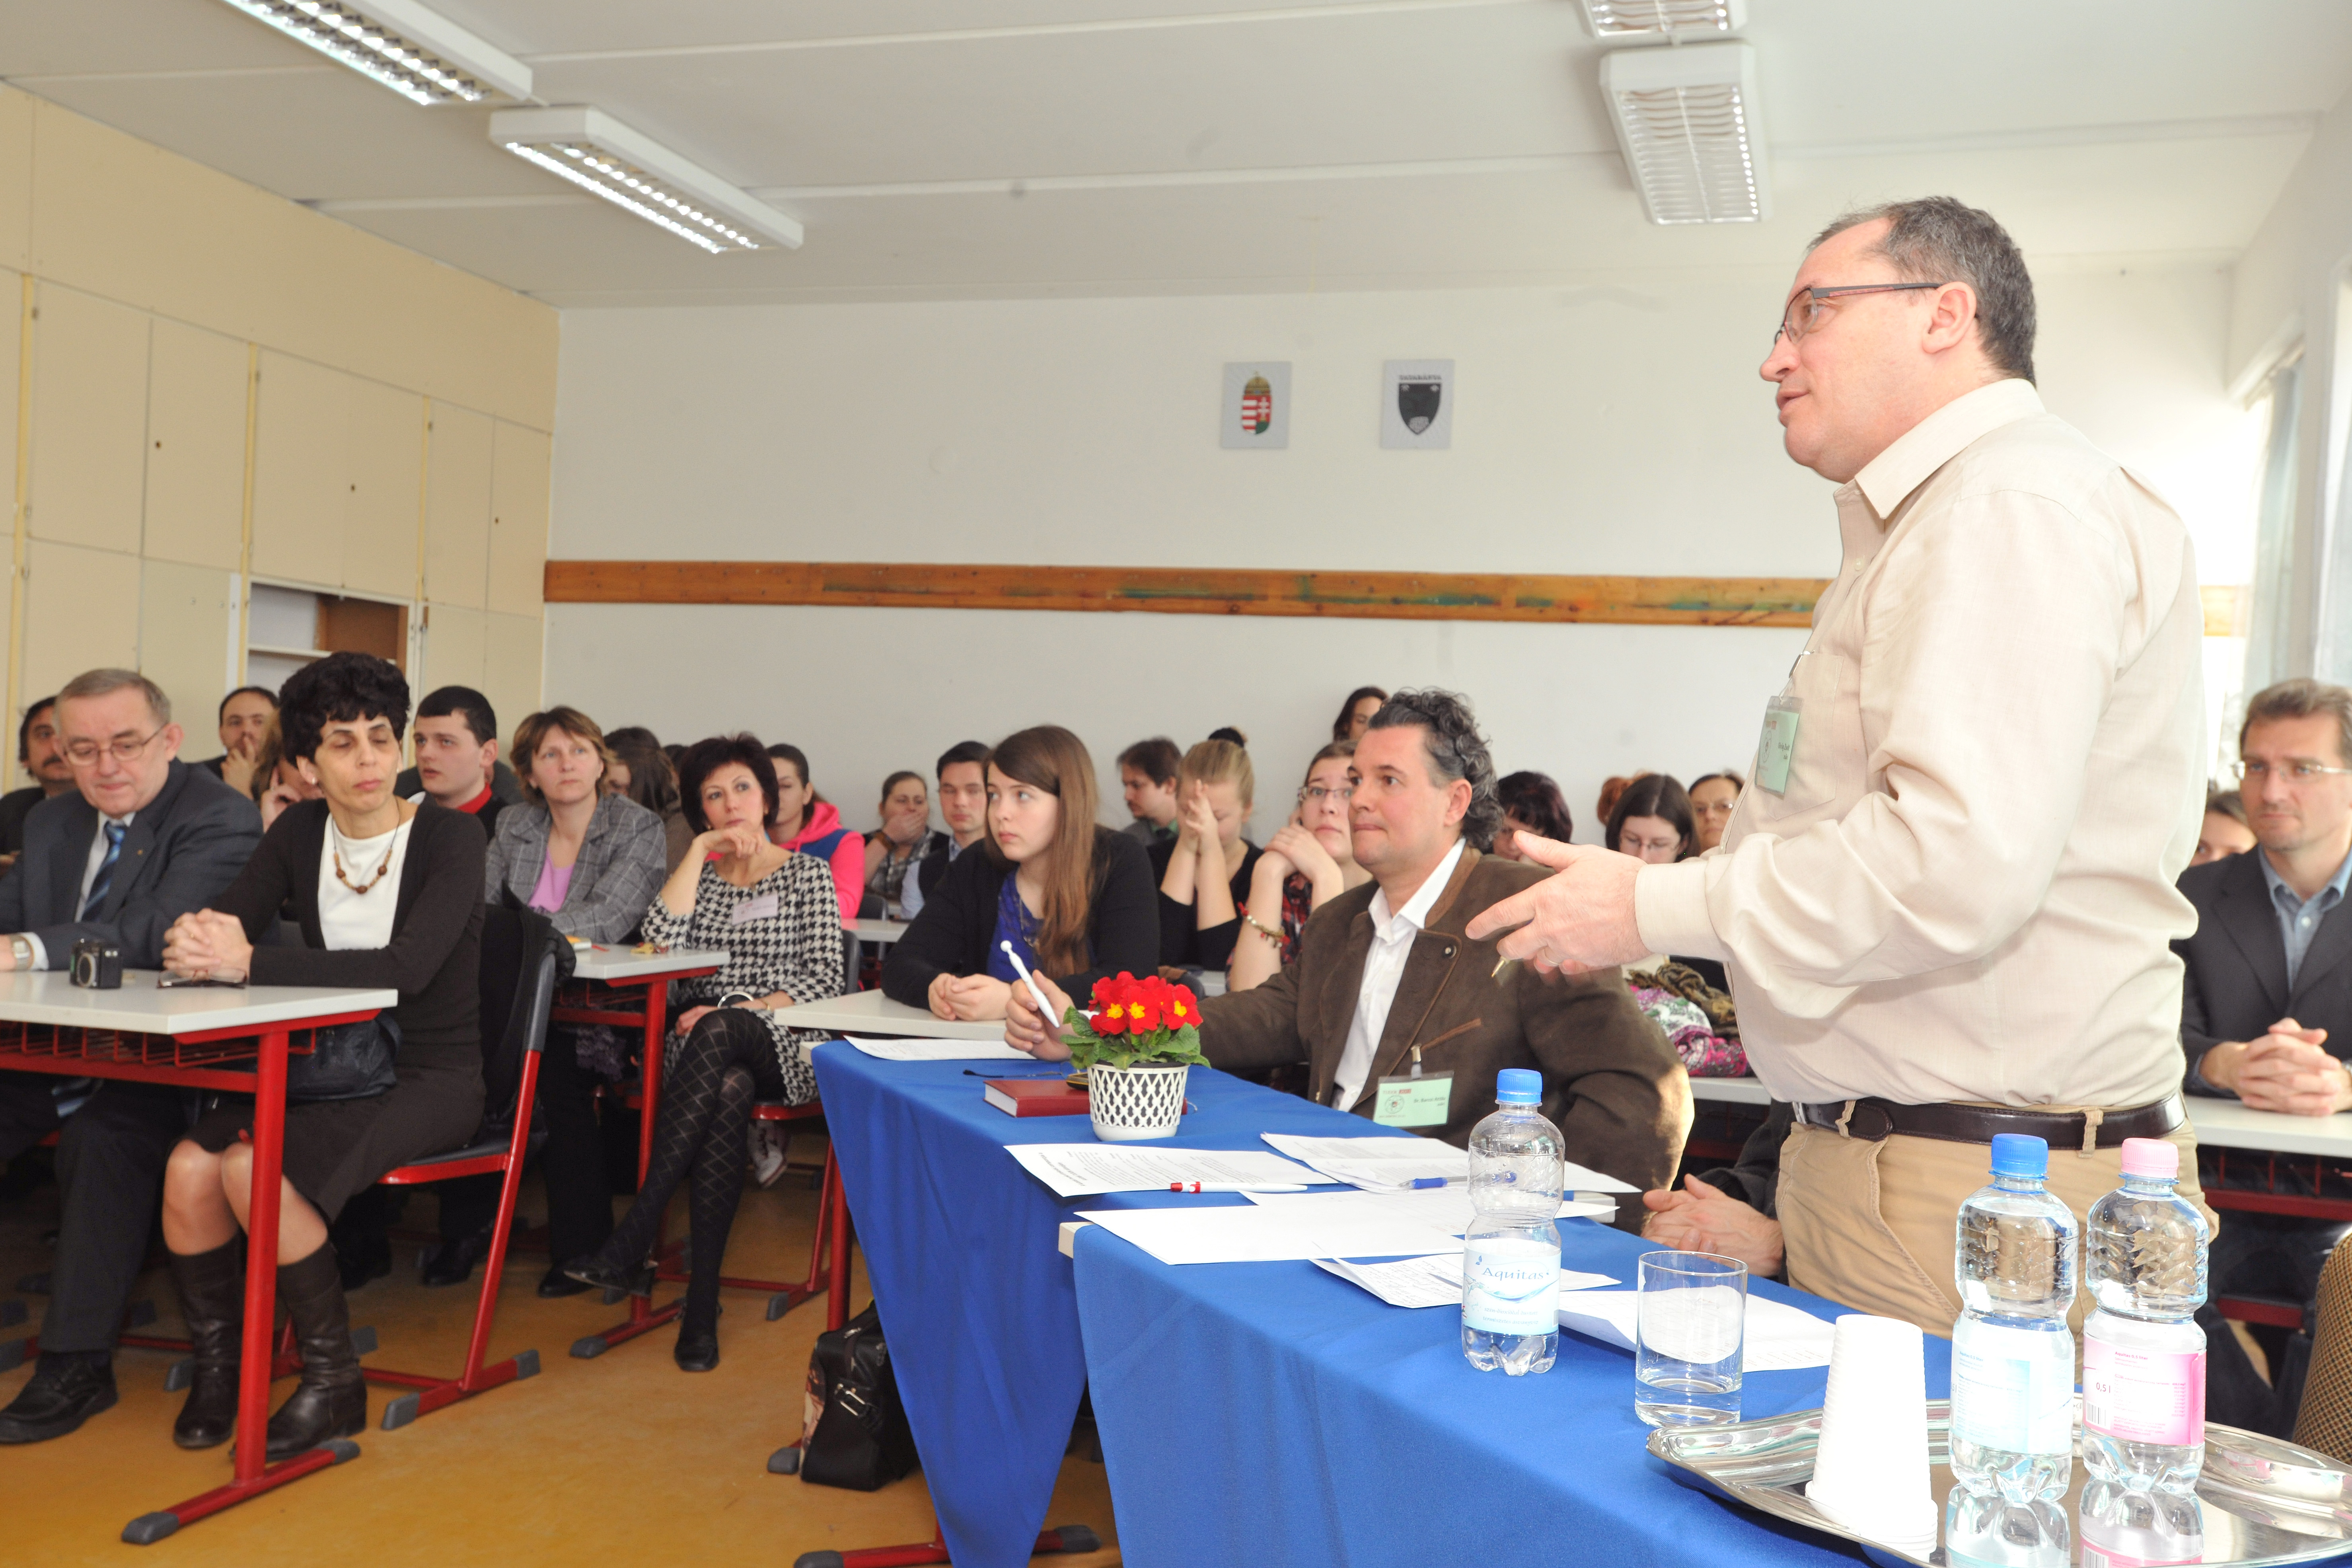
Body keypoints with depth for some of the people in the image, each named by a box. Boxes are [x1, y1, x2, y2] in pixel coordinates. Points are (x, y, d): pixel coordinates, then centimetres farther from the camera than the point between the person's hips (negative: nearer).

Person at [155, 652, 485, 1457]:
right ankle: (217, 1366, 2)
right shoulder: (300, 832, 7)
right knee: (189, 1166, -22)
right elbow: (222, 922, -3)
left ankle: (334, 1379, -9)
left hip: (429, 1079, -5)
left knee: (254, 1169, -28)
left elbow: (406, 968, -26)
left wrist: (250, 962, -31)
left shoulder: (451, 835, -11)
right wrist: (196, 942, -28)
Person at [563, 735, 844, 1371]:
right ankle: (702, 1304, -39)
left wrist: (741, 1010, -14)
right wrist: (700, 849, 0)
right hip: (700, 1046, 2)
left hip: (784, 1048, -2)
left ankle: (630, 1243, -43)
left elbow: (825, 977, 0)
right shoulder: (698, 873, 22)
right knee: (728, 1093, -37)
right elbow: (662, 937, -1)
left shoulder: (808, 874, 12)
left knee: (717, 1035, -39)